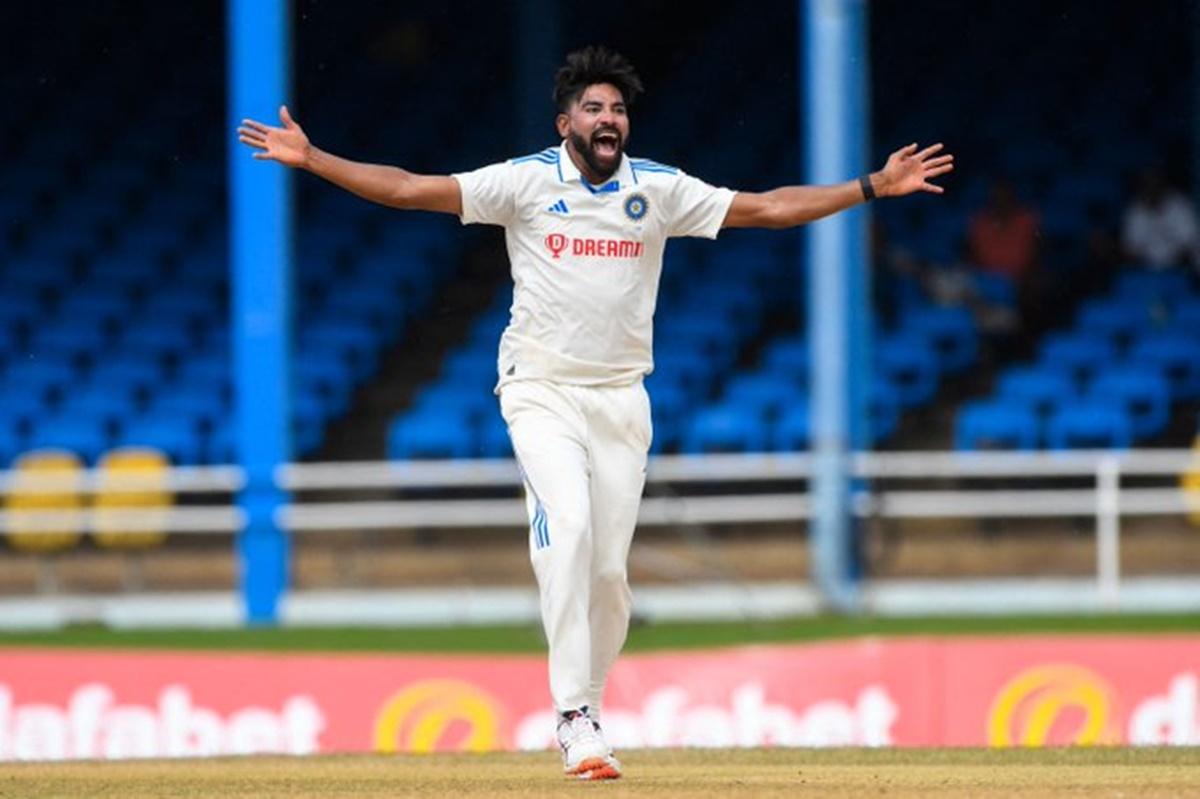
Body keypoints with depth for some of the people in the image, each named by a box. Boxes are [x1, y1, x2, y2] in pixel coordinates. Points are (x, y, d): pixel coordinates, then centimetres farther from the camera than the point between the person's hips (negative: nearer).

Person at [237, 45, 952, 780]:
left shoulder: (659, 190, 3)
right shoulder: (527, 182, -4)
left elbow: (766, 208, 4)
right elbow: (410, 190, -7)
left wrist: (875, 188, -1)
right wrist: (311, 160, -16)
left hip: (620, 400, 3)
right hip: (542, 394, -3)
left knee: (608, 569, 0)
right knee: (566, 526, -25)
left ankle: (587, 715, 18)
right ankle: (574, 715, -25)